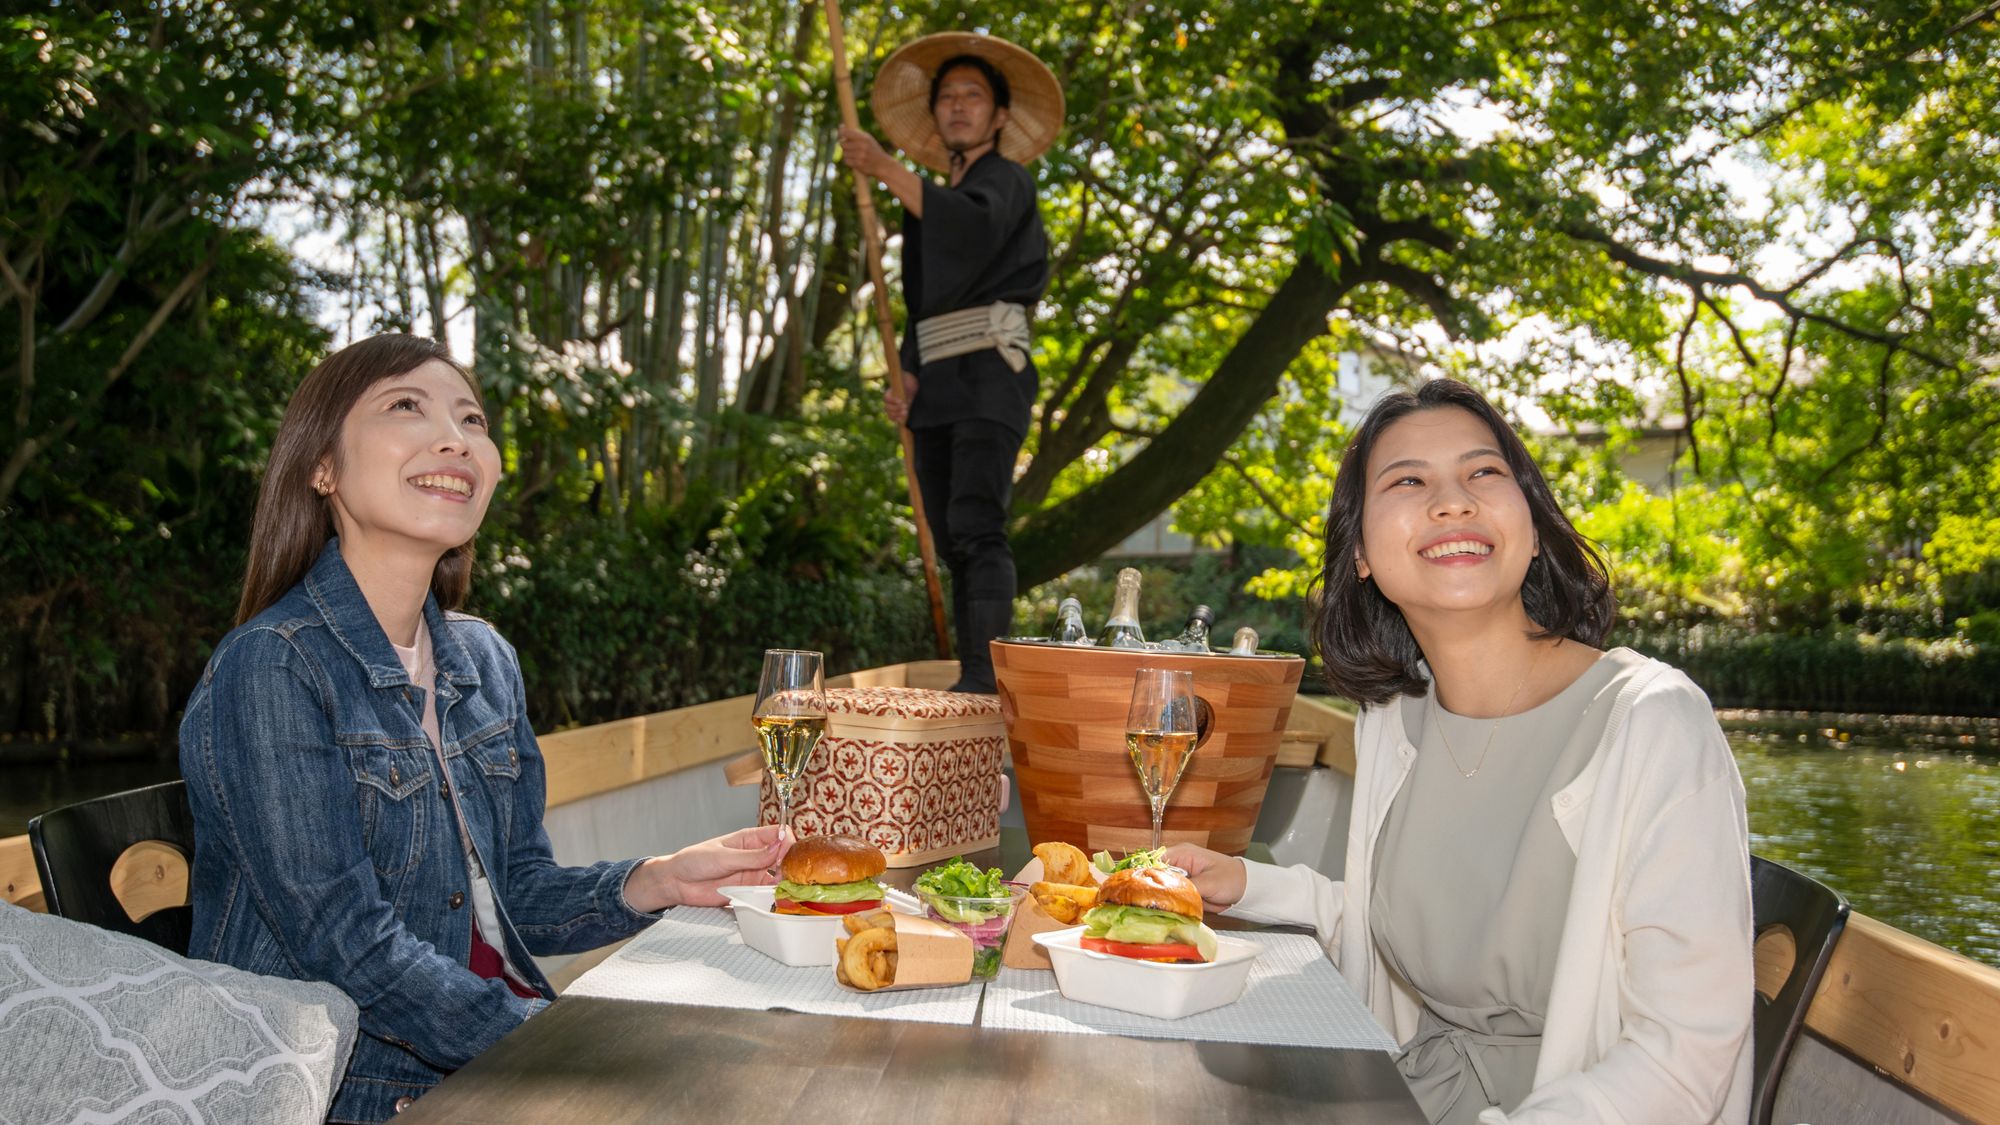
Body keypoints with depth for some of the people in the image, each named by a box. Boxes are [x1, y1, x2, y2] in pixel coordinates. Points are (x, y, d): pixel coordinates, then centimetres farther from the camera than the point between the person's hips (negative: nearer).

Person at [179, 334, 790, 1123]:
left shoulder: (483, 659, 5)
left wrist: (657, 881, -8)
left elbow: (511, 894, 9)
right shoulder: (274, 670, -15)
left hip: (500, 1054, 7)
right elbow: (351, 950, -19)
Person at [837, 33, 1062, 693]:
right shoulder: (934, 202, 25)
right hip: (936, 383, 8)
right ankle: (970, 684, 7)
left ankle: (983, 677, -24)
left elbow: (974, 225, -23)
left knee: (975, 528, -20)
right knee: (951, 542, 4)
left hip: (989, 371, -8)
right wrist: (908, 378, 9)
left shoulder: (1004, 179, 2)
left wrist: (887, 170, -28)